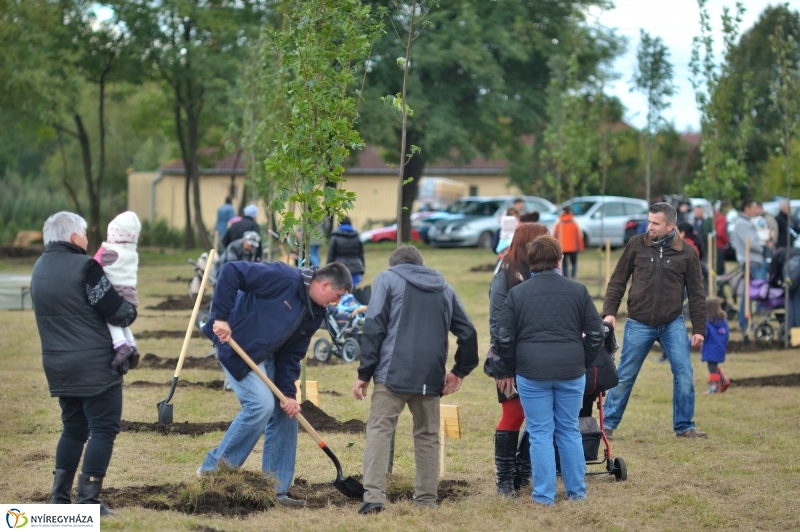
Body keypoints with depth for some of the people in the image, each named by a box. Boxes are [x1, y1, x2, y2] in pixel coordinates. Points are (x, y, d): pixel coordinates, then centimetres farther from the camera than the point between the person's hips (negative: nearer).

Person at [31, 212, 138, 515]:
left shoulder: (39, 270, 10)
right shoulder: (83, 267, -15)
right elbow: (119, 313, -15)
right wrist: (130, 312, 7)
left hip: (58, 366, 8)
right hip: (95, 365, -8)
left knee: (73, 428, 17)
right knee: (104, 429, -1)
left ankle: (59, 498, 14)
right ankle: (88, 501, -4)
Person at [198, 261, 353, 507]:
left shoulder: (315, 314, 5)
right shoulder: (283, 278, -21)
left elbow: (292, 354, 8)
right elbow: (231, 272, -23)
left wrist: (288, 392, -4)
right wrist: (221, 317, -26)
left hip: (267, 358, 9)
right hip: (237, 346, -9)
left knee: (287, 412, 6)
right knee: (260, 404, -21)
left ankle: (276, 490, 12)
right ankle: (212, 469, -8)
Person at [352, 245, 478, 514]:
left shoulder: (387, 279, 8)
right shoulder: (444, 288, 20)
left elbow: (373, 328, -3)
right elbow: (468, 333, 15)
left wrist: (364, 374, -2)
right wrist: (460, 371, 24)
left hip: (393, 373, -4)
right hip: (430, 378, 4)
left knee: (379, 431, -5)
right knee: (427, 436, 14)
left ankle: (374, 496, -17)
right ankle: (427, 499, 13)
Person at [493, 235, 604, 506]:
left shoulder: (517, 293, 0)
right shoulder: (578, 291, 4)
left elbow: (504, 338, 0)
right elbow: (595, 333, 5)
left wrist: (504, 372, 11)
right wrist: (583, 363, 17)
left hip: (532, 372, -2)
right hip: (571, 372, 2)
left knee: (540, 434, 4)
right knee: (569, 431, 13)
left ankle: (543, 495, 4)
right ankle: (577, 491, 17)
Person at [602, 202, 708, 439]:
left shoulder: (686, 253, -3)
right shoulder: (636, 245, -3)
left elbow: (696, 293, 2)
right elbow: (617, 281, 4)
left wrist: (699, 329, 0)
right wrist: (609, 312, -6)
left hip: (673, 324, 0)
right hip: (639, 324, 0)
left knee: (684, 373, -5)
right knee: (625, 375, 5)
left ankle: (684, 426, 8)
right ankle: (608, 424, 16)